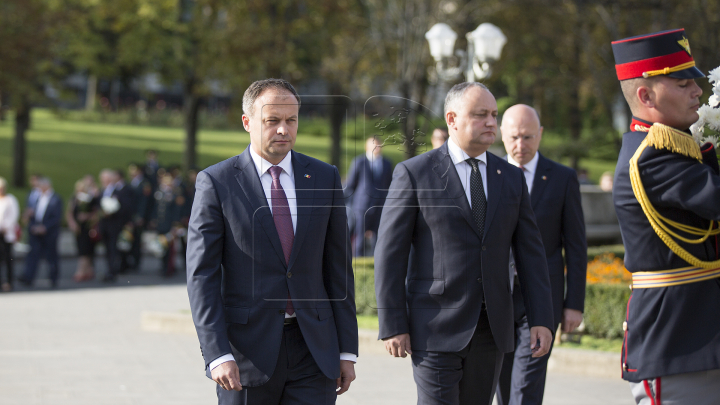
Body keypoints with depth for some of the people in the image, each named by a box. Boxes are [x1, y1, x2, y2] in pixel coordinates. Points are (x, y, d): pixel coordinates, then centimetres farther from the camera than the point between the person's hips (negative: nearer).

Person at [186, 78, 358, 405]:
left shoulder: (324, 178, 8)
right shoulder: (216, 182, -2)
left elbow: (338, 269, 9)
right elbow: (201, 276, -6)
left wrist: (347, 350, 6)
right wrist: (217, 354, -15)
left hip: (313, 351, 2)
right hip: (248, 351, -2)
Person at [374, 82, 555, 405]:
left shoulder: (511, 178, 10)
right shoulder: (414, 174, -3)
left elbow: (529, 253, 9)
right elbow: (390, 254, -5)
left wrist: (542, 319, -1)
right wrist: (392, 326, -9)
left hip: (490, 330, 5)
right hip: (436, 328, -4)